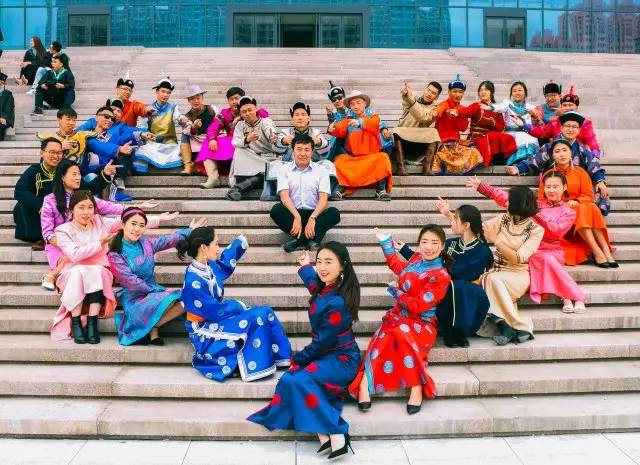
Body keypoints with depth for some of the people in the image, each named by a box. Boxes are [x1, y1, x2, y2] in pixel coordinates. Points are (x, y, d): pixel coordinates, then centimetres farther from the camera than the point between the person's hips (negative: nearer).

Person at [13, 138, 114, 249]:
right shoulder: (33, 171, -9)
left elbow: (87, 189, -9)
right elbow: (19, 192, -25)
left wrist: (104, 175, -23)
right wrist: (40, 205, -39)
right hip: (36, 217, -2)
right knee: (25, 204, -29)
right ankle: (38, 238, -12)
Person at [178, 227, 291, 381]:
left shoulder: (210, 266, -1)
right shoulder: (194, 281, -26)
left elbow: (225, 260, 25)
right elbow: (215, 312, -22)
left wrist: (240, 241, 35)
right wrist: (238, 305, -7)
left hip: (216, 320, 9)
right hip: (206, 332, -9)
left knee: (265, 312, -4)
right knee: (256, 319, -21)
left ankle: (282, 358, -1)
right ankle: (255, 367, -11)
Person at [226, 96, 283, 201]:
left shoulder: (265, 121, -2)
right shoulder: (240, 125, 8)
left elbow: (270, 129, -28)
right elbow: (235, 143, -10)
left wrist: (273, 136, -54)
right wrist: (247, 139, -33)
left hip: (270, 159, -3)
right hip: (251, 161, 3)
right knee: (239, 152, -25)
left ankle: (238, 188, -30)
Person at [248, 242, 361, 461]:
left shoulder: (337, 302, -25)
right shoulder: (325, 287, 1)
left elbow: (324, 341, -19)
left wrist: (298, 358, -6)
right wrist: (305, 267, 46)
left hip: (341, 359, -8)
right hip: (325, 354, 8)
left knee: (299, 381, -29)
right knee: (289, 380, -17)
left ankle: (336, 435, -25)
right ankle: (324, 436, -25)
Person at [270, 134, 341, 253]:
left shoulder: (321, 171, 8)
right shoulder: (285, 170, 8)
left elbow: (323, 199, -3)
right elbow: (284, 196, -7)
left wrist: (312, 218, -22)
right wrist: (297, 217, -24)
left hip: (314, 213, 1)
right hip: (292, 213, 0)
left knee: (334, 212, -28)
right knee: (276, 209, -30)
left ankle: (298, 239, -33)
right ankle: (310, 239, -34)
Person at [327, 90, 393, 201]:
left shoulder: (373, 117, 4)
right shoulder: (348, 119, 10)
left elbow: (372, 123, -22)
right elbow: (341, 130, -10)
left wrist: (360, 122, -43)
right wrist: (333, 129, -34)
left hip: (372, 157, -1)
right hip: (352, 158, 2)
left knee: (383, 158, -30)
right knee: (340, 159, -25)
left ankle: (381, 190, -26)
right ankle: (341, 187, -25)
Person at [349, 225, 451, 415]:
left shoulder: (441, 276, -11)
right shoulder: (416, 259, 9)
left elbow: (419, 306, -17)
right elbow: (397, 266, 34)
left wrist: (396, 292, -7)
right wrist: (386, 242, 36)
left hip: (421, 324, -5)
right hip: (398, 317, 5)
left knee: (402, 333, -39)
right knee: (384, 338, -29)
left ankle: (416, 386, -36)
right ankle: (365, 383, -43)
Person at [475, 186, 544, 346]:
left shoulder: (536, 230, -8)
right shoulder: (503, 219, 5)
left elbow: (518, 259, -15)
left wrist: (495, 240, -19)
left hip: (518, 274, -4)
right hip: (497, 270, 4)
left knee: (494, 279, -35)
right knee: (489, 280, -31)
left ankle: (506, 327, -27)